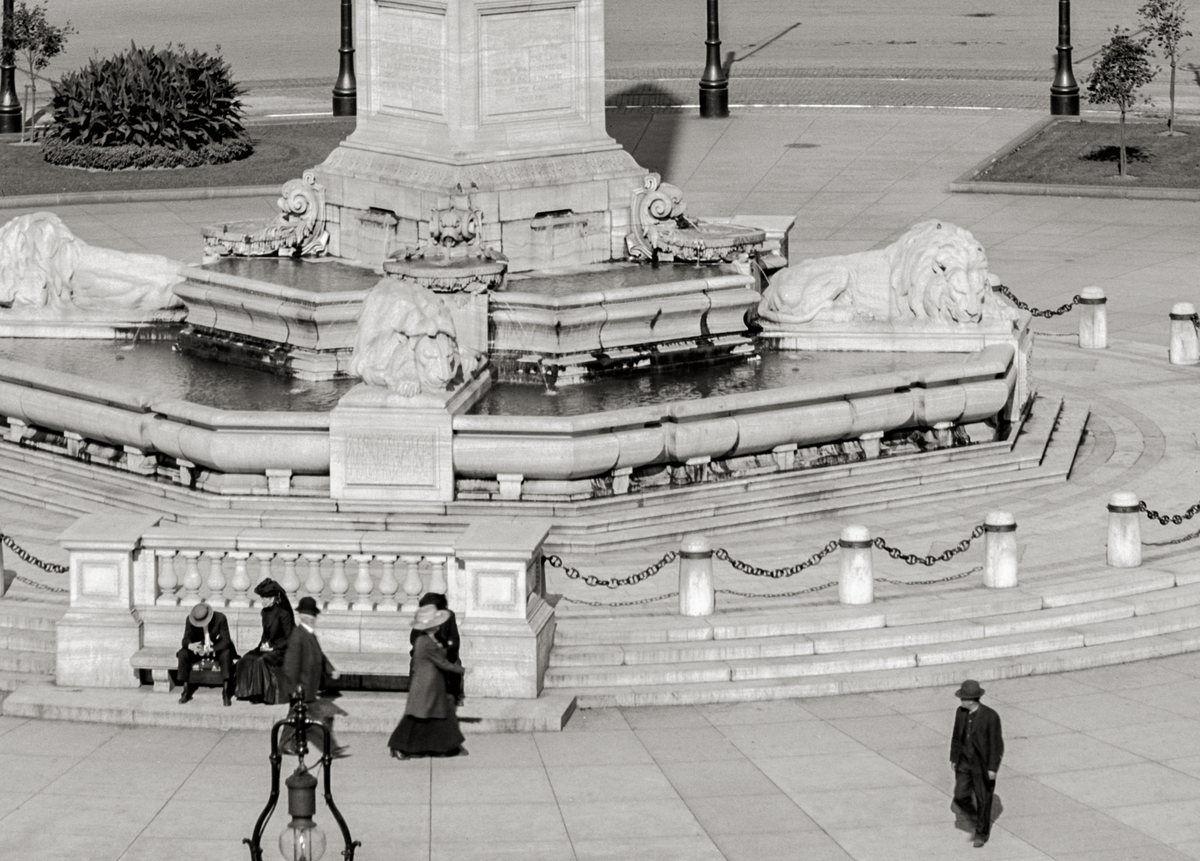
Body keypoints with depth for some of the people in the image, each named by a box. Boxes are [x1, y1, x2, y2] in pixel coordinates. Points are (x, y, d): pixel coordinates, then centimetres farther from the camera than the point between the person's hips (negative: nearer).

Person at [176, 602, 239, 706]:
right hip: (198, 648, 2)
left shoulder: (220, 618, -21)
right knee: (183, 654, -26)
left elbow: (226, 641, -21)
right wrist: (191, 646, -40)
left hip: (217, 648, -2)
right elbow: (185, 640, -14)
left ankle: (226, 693, -33)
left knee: (226, 654, -35)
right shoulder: (190, 619, -14)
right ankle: (186, 691, -17)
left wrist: (211, 649, -38)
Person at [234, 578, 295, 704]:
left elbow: (289, 638, -14)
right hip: (268, 646, 7)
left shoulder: (283, 613, -14)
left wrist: (273, 647, -17)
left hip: (282, 649, -7)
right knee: (247, 659, -18)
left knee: (261, 661, -32)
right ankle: (250, 691, -17)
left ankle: (264, 693, -25)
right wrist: (264, 644, -2)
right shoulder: (265, 612, 10)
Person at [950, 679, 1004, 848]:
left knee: (983, 800, 7)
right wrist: (953, 758, 10)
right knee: (961, 797, 2)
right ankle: (978, 815, 33)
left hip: (983, 764, -5)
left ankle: (982, 833, 28)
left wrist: (992, 768, -17)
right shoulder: (961, 712, -7)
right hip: (964, 762, 5)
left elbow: (995, 743, -18)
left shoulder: (990, 717, -24)